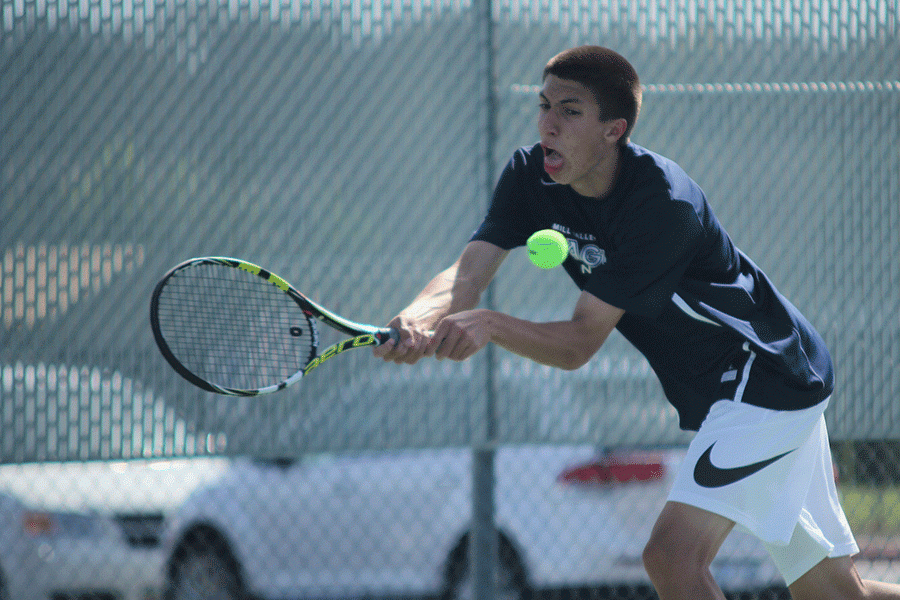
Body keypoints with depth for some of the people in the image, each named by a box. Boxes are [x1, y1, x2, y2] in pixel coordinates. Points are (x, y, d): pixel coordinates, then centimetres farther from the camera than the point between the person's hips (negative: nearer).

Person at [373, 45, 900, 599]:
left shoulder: (664, 204, -28)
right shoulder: (529, 177, -6)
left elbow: (581, 343, -29)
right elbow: (468, 273, -18)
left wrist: (490, 325, -46)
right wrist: (419, 319, -40)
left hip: (770, 373, -8)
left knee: (674, 555, -25)